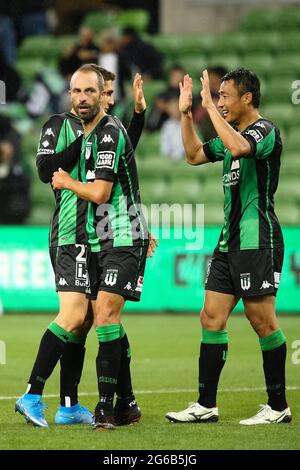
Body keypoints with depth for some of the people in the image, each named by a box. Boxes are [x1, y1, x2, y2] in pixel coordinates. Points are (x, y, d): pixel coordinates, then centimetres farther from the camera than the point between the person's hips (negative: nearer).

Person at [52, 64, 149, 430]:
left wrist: (66, 182, -1)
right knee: (106, 321, 9)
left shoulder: (110, 132, -14)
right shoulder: (89, 133, 15)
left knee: (106, 316, -16)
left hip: (123, 239, -9)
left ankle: (106, 406, -16)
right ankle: (127, 402, 16)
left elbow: (100, 193, -17)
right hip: (99, 241, 9)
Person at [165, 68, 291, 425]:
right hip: (230, 241, 9)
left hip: (258, 242, -9)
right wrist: (185, 113, 18)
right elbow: (194, 155, 29)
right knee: (211, 317, 5)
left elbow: (239, 147, -32)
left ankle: (278, 407, 3)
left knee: (262, 321, -5)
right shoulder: (233, 135, 17)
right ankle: (206, 405, 7)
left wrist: (210, 106, -24)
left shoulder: (265, 131, -11)